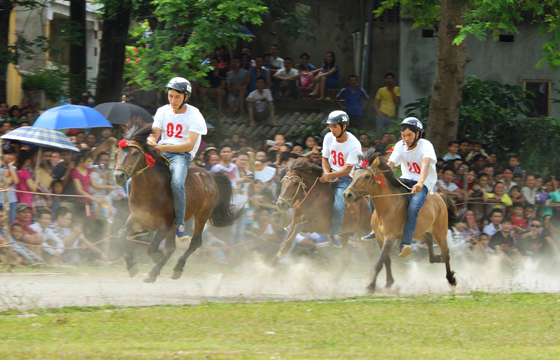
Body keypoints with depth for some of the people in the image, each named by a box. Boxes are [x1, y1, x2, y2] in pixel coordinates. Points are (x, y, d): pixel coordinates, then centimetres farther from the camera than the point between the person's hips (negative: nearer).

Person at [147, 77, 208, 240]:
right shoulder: (162, 111, 11)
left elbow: (189, 145, -16)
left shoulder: (194, 115, -5)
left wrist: (165, 147, -29)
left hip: (182, 154, -5)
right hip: (160, 152, 5)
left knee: (177, 184, -34)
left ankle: (179, 225, -21)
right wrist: (151, 142, -22)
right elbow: (154, 134, 5)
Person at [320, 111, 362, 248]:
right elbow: (325, 159, 8)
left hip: (345, 178, -5)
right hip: (329, 174, 5)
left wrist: (329, 176, -29)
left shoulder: (354, 145, -18)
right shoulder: (329, 137, -2)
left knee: (338, 206, -23)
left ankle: (334, 233, 1)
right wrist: (326, 173, -11)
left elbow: (347, 170, -21)